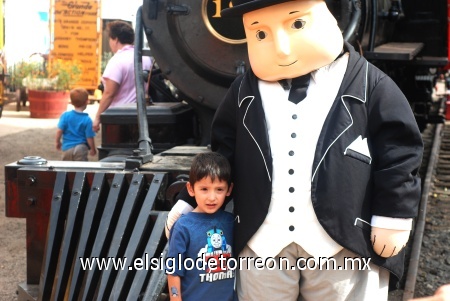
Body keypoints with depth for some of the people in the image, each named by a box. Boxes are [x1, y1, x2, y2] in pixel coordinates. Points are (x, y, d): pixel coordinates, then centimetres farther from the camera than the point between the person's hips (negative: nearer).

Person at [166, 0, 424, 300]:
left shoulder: (367, 84, -7)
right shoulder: (244, 91, 2)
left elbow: (399, 148, -4)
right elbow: (223, 152, 11)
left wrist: (393, 216, -6)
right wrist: (190, 201, 9)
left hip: (342, 242, -2)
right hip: (261, 240, 3)